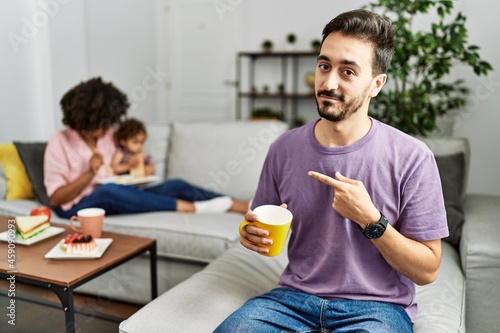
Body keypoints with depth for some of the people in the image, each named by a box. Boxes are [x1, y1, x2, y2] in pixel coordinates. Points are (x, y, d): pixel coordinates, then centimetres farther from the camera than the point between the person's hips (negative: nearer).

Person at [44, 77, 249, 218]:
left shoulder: (109, 134, 6)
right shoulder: (59, 143, -8)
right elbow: (55, 198, -10)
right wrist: (89, 173, -24)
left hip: (113, 200, 5)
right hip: (78, 206, -4)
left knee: (176, 186, -18)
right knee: (109, 190, -41)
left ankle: (242, 206, -23)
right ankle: (189, 207, -38)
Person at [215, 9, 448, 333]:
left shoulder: (412, 159, -11)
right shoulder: (284, 149, -2)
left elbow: (427, 271, -7)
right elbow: (268, 236, 10)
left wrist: (369, 219, -20)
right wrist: (254, 234, -13)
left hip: (376, 305, -1)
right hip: (295, 295, 2)